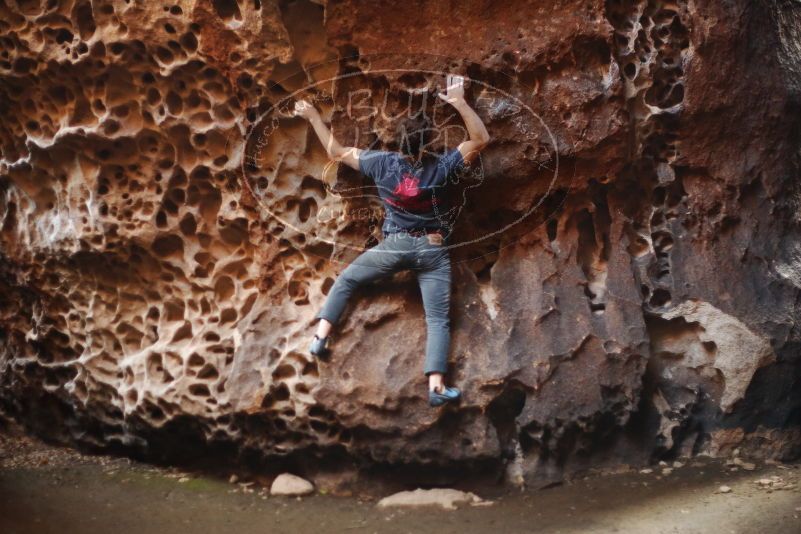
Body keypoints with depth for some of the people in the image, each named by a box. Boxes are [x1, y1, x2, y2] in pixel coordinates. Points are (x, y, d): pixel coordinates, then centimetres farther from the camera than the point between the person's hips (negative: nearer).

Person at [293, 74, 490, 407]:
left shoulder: (382, 164, -5)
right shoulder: (440, 168, -10)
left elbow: (336, 151, 6)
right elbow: (480, 139, -9)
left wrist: (313, 117, 14)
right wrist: (459, 102, -15)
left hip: (395, 246, 1)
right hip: (433, 250, -1)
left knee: (346, 280, 20)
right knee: (438, 319, -2)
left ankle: (321, 336, 6)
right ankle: (436, 386, -15)